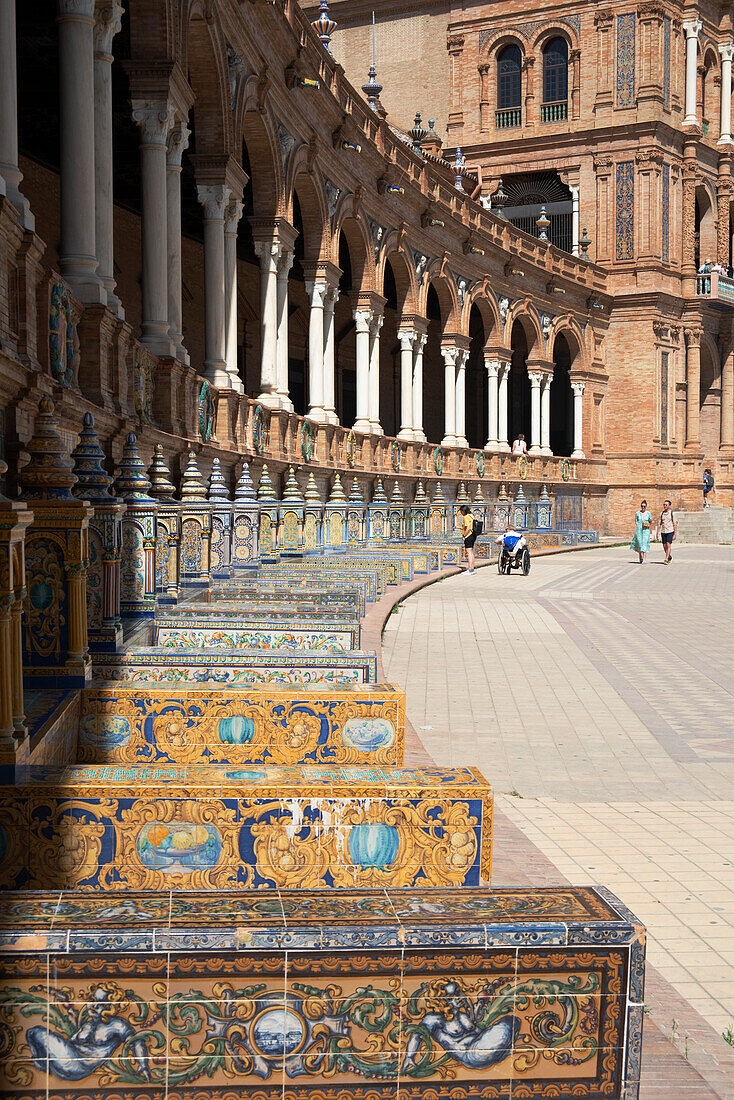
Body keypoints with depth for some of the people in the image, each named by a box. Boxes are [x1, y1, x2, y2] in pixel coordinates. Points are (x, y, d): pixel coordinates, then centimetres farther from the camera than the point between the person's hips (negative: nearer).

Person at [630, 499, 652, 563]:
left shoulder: (648, 513, 3)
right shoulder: (637, 513, 3)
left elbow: (651, 522, 17)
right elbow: (635, 523, 8)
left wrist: (649, 525, -2)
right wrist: (634, 532, 3)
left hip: (646, 531, -1)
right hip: (638, 530, 1)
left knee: (644, 544, -12)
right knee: (639, 544, 4)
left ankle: (644, 560, -15)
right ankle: (640, 557, 28)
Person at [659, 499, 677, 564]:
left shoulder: (672, 513, -4)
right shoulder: (662, 513, 7)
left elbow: (675, 524, -4)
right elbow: (660, 523, 10)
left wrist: (675, 534, -8)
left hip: (670, 531, -4)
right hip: (663, 532, 4)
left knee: (668, 545, -14)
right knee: (664, 546, 7)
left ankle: (666, 559, -15)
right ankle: (669, 557, 30)